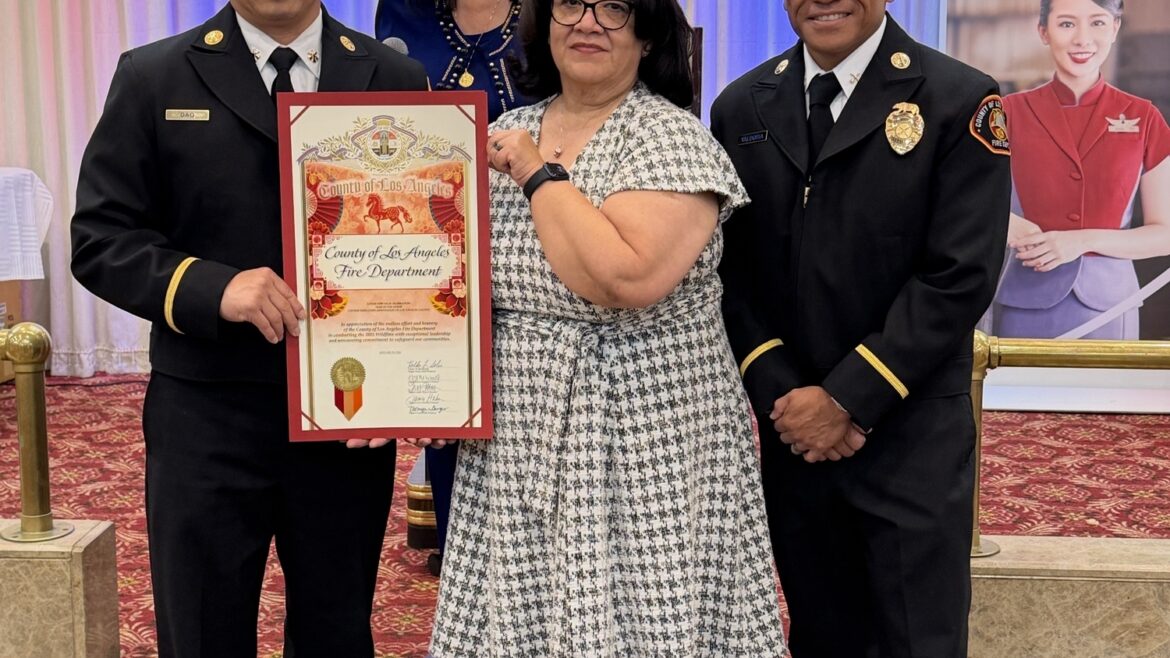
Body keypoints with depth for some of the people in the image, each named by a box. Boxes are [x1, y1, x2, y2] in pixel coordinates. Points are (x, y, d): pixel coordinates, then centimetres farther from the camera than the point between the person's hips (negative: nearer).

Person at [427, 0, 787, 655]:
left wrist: (538, 173, -14)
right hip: (518, 441, 6)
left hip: (641, 446, -5)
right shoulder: (506, 136, 10)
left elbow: (628, 279, -25)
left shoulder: (673, 140, -10)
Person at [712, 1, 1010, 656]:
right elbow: (730, 268, 5)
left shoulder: (961, 101, -7)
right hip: (793, 432, 4)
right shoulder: (741, 107, 6)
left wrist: (846, 400, -15)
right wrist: (778, 394, -8)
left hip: (911, 439, -3)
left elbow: (961, 276, -13)